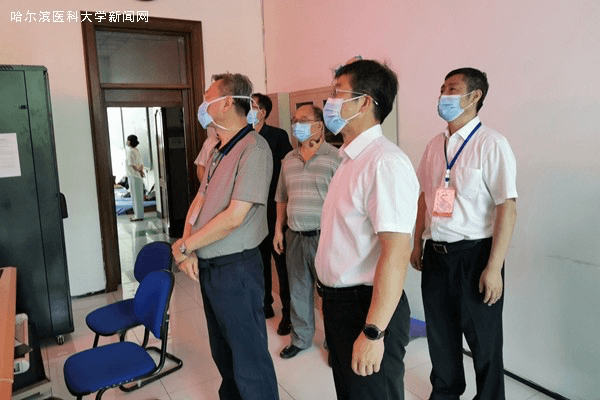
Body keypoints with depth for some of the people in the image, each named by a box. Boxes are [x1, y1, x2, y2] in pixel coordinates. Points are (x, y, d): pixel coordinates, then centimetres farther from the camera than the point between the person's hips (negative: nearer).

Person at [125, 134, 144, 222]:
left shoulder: (130, 151, -15)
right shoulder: (137, 151, 13)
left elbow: (132, 165, -19)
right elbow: (141, 164, 11)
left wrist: (138, 171, -7)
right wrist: (140, 170, -4)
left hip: (134, 176, -9)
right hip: (137, 176, 9)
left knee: (136, 195, -4)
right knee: (136, 195, 14)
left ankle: (139, 216, 1)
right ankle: (137, 214, 21)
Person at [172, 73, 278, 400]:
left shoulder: (253, 148, -18)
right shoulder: (219, 152, 12)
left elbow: (234, 217, -23)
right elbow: (199, 201, 10)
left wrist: (183, 247, -13)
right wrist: (187, 248, -5)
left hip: (236, 269, -9)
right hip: (207, 268, 9)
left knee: (249, 358, 4)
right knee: (222, 352, 24)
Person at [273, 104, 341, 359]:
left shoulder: (334, 157, -8)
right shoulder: (288, 159, 11)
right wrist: (279, 230, 14)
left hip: (323, 236, -5)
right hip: (295, 236, 6)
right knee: (298, 290, 15)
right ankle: (300, 338, 32)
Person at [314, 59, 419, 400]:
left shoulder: (385, 162, -22)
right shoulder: (352, 159, 9)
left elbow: (396, 253, -27)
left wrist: (373, 333, -25)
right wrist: (333, 300, 16)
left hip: (367, 307, -9)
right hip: (338, 301, 9)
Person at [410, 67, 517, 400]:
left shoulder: (490, 144, -12)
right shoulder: (435, 145, 8)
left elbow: (507, 208, -15)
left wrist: (494, 267, -18)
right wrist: (418, 243, 15)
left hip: (473, 254, -6)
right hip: (435, 254, 6)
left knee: (483, 340, 11)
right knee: (440, 332, 19)